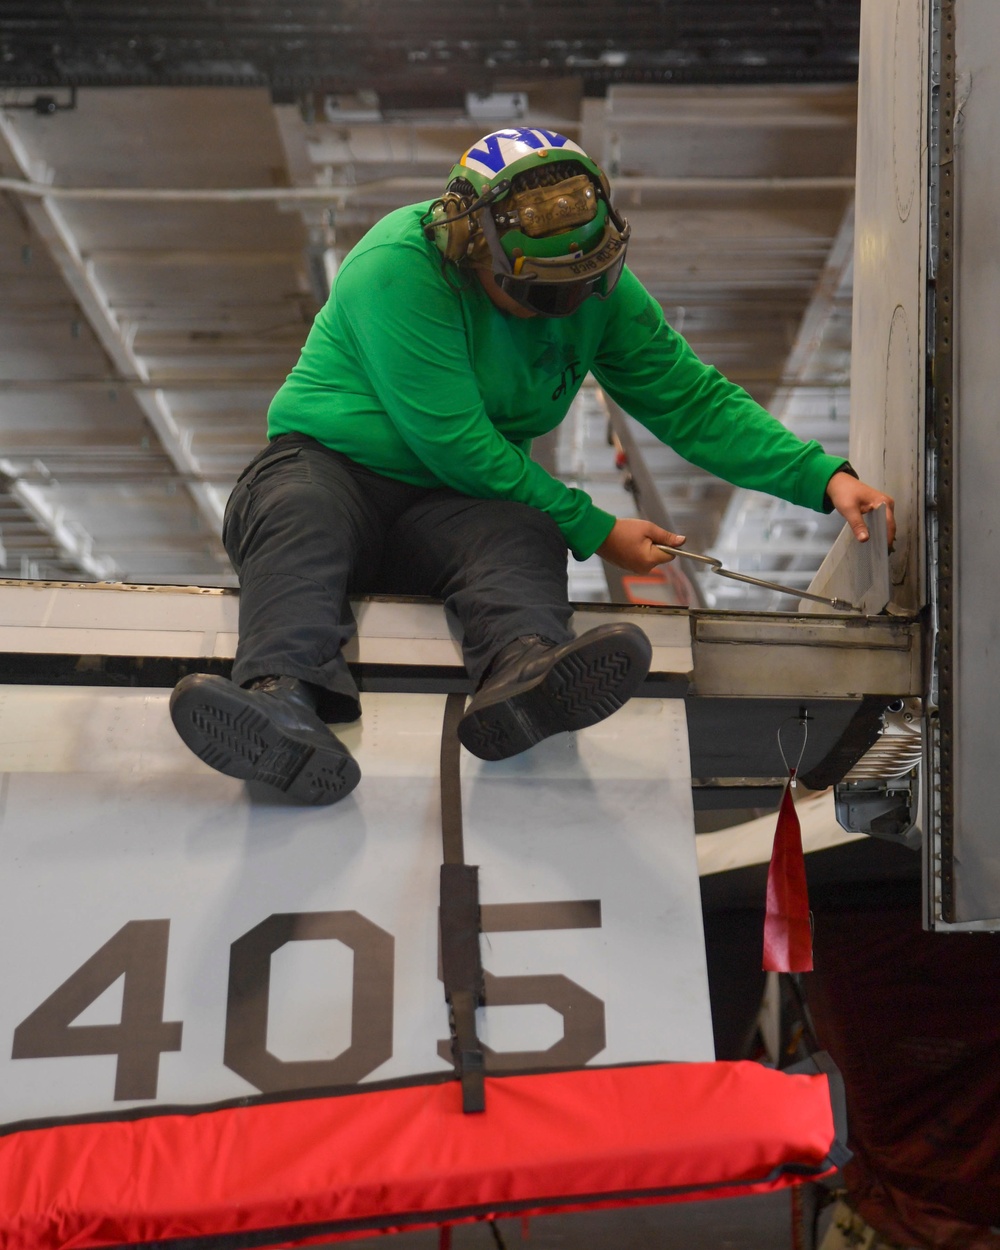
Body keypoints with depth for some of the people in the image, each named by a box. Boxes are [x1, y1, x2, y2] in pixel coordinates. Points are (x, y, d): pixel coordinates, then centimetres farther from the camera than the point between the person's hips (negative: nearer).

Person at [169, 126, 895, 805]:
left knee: (521, 538, -31)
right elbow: (456, 446, -21)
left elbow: (692, 400, 3)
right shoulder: (400, 268, -19)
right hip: (328, 468, -2)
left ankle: (522, 679, -64)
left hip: (451, 508, 3)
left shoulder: (598, 287, 0)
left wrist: (824, 479, -7)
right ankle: (285, 702, -64)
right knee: (295, 520, -36)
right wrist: (593, 532, -17)